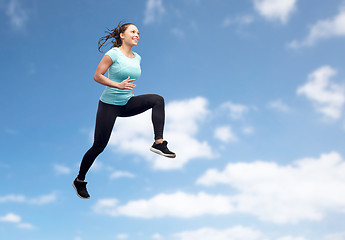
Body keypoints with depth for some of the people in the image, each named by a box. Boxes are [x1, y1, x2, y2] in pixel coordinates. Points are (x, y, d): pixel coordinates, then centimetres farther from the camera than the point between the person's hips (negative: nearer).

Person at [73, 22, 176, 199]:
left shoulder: (137, 58, 8)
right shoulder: (113, 54, -11)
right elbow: (97, 76, -14)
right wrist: (118, 86, -25)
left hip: (127, 104, 6)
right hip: (109, 105, -5)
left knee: (157, 99, -18)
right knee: (99, 146, -2)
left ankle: (159, 143, -21)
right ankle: (79, 181, 19)